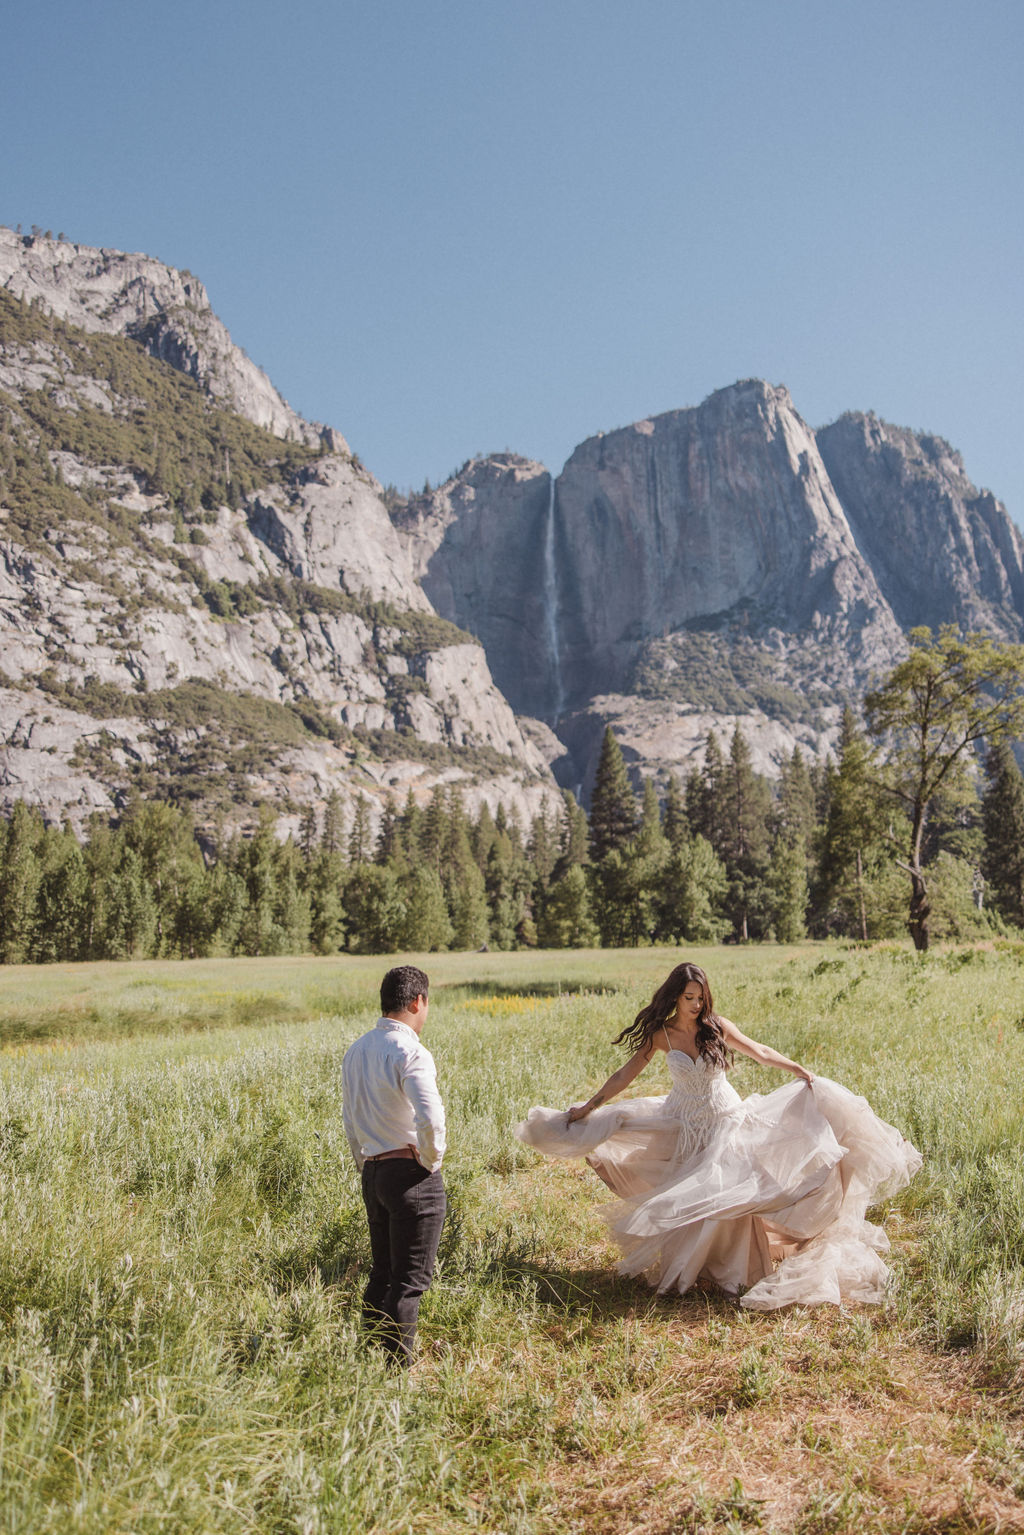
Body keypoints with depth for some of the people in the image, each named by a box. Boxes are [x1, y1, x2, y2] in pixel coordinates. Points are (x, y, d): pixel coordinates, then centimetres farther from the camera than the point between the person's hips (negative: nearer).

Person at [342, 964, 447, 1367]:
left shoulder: (356, 1051, 8)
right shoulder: (410, 1052, -17)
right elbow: (430, 1117, -29)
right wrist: (431, 1158, -12)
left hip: (372, 1173, 8)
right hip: (412, 1177, -8)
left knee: (381, 1273, 20)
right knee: (410, 1280, 2)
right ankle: (398, 1367, 7)